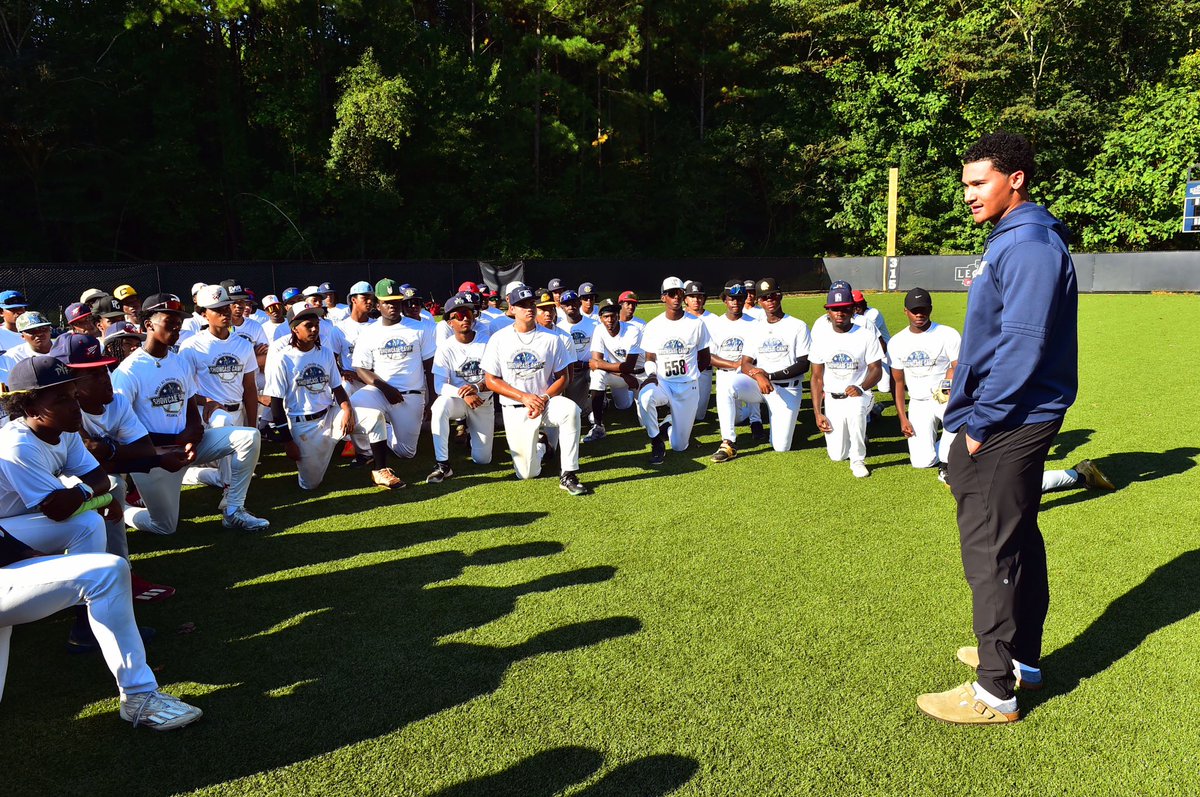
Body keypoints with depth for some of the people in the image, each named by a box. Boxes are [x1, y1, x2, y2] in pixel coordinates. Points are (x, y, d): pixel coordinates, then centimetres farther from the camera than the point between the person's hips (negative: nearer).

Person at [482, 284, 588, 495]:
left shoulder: (552, 338, 1)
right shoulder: (499, 339, -1)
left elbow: (562, 377, 2)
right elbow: (490, 381, -3)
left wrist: (544, 399, -17)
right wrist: (524, 397, -15)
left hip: (546, 402, 0)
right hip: (514, 410, 0)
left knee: (571, 409, -36)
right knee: (528, 473, -5)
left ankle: (568, 475, -27)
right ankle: (538, 445, 31)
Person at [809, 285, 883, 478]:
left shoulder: (867, 336, -5)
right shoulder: (821, 338, 2)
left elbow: (876, 370, -5)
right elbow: (817, 377, 4)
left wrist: (861, 388, -27)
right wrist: (817, 413, -3)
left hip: (859, 395, -3)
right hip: (832, 399, 3)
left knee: (854, 410, -40)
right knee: (837, 455, -3)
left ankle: (858, 460, -15)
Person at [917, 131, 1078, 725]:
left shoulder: (1029, 246, -16)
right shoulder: (1008, 242, 16)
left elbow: (1023, 346, -23)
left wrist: (980, 422, -18)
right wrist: (971, 402, 17)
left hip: (1007, 426, -11)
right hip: (1014, 422, 11)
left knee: (991, 550, -5)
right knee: (1017, 540, 18)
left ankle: (994, 692, 4)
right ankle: (1021, 658, 33)